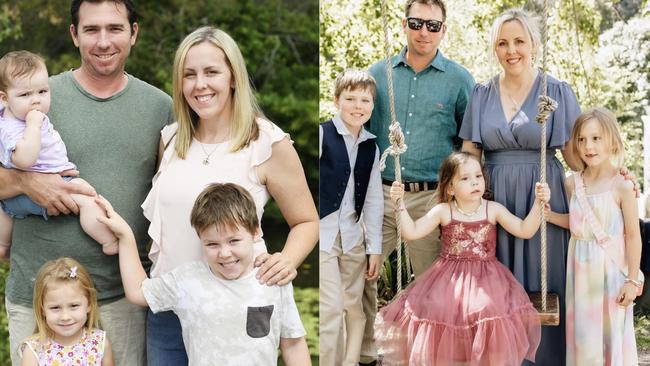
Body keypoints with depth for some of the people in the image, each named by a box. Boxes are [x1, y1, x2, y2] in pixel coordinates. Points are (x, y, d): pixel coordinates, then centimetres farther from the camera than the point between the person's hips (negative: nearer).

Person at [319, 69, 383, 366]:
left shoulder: (371, 147, 11)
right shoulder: (323, 134, -6)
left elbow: (373, 200, 13)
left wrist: (375, 247, 11)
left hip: (353, 237, 5)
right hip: (322, 233, -5)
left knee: (354, 308, 10)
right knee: (331, 308, -9)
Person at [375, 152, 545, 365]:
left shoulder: (493, 209, 1)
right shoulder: (443, 211, 0)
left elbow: (525, 231, -3)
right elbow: (411, 232, -4)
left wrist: (538, 203, -14)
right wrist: (400, 203, -13)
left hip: (485, 275, 0)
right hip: (450, 277, 1)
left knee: (490, 311, -28)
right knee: (434, 308, -22)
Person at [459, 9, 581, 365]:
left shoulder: (558, 92, 1)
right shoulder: (481, 94, 8)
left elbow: (575, 154, 1)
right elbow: (469, 157, 8)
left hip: (543, 199, -2)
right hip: (493, 199, 2)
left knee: (541, 288, 3)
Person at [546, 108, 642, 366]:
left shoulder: (622, 186, -13)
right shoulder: (573, 183, 1)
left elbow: (633, 235, -9)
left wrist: (632, 280, -9)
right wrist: (548, 215, -1)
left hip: (610, 268, -4)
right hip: (581, 267, 4)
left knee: (612, 332, 5)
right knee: (582, 333, 11)